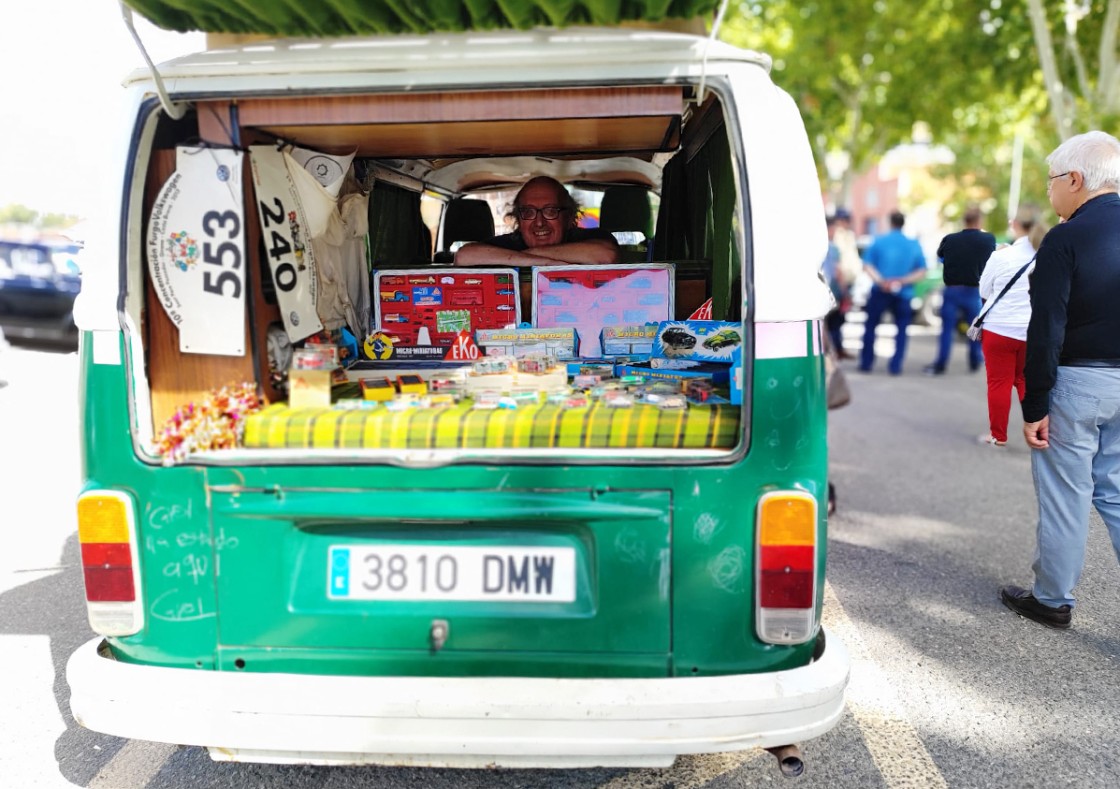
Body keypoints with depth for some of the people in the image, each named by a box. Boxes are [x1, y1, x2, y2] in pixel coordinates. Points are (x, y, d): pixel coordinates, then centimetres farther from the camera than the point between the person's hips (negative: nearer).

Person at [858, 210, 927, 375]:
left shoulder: (878, 241, -1)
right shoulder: (914, 245, 3)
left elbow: (867, 265, -10)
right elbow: (921, 272, -2)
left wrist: (880, 281, -18)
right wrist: (903, 281, -11)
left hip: (880, 292, -1)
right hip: (903, 294, 1)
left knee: (870, 326, 12)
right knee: (901, 330, 10)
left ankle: (866, 363, 11)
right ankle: (895, 366, 2)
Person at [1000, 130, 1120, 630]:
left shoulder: (1064, 239, -14)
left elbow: (1046, 330, -16)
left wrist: (1034, 407, -12)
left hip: (1078, 381, -6)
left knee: (1065, 495, 5)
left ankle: (1053, 600, 18)